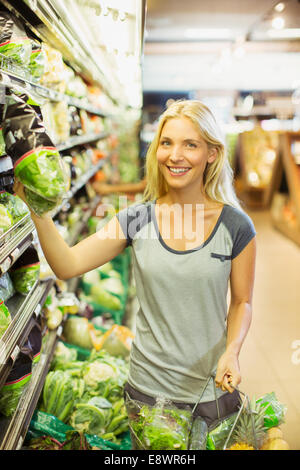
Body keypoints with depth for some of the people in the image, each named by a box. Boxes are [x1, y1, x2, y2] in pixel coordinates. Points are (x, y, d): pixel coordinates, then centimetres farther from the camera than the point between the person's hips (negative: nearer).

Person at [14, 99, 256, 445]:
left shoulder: (235, 225, -11)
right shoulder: (137, 219, -8)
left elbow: (241, 302, -1)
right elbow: (67, 265, -15)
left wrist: (231, 350, -18)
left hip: (211, 391, -1)